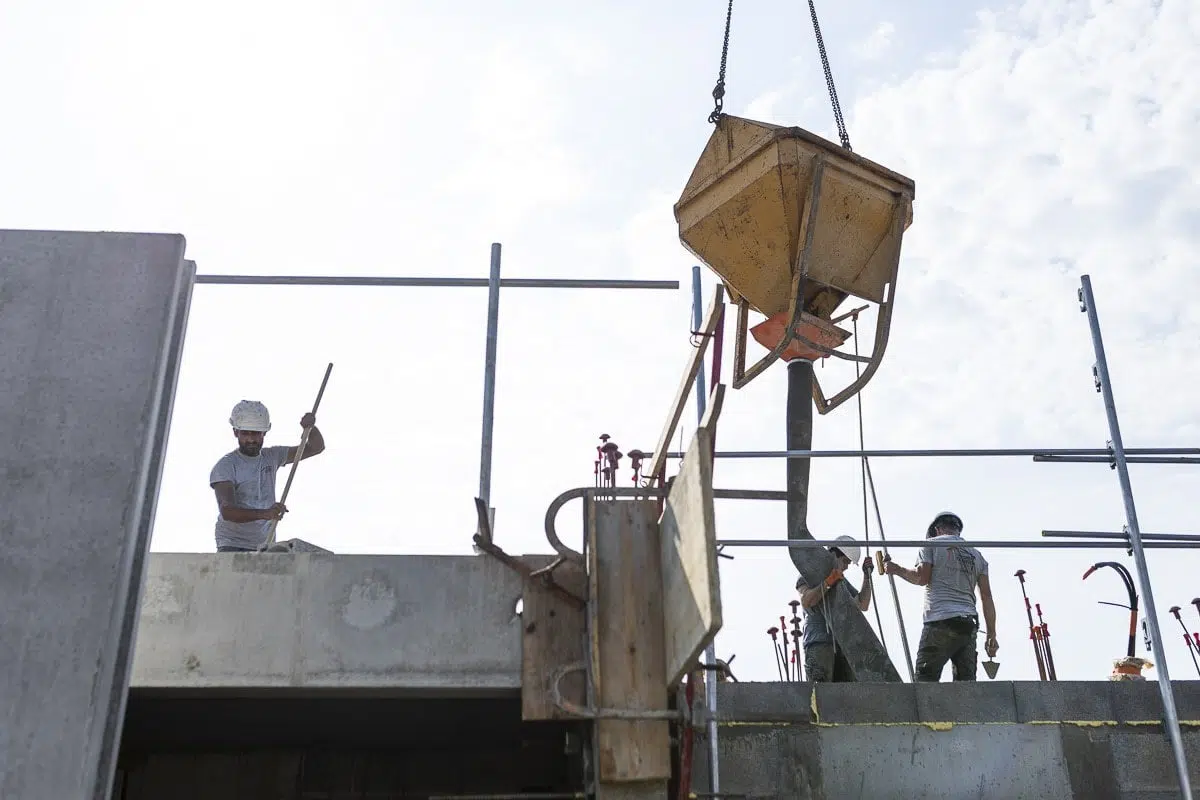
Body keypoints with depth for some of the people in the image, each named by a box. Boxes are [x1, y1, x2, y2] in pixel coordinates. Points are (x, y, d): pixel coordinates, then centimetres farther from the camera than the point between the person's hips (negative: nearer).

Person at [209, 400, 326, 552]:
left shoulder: (272, 456, 9)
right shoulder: (224, 466, -9)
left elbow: (316, 447, 13)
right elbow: (227, 511, -23)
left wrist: (310, 427, -9)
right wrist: (264, 514, -39)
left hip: (266, 545, 5)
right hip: (232, 546, -5)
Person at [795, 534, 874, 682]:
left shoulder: (842, 581, 26)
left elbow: (862, 606, 22)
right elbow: (806, 602, -12)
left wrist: (867, 576, 17)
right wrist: (828, 582, -14)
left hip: (841, 642, 7)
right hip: (819, 641, -7)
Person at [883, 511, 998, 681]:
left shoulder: (932, 544, 8)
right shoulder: (976, 555, 20)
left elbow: (921, 577, -4)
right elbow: (987, 597, 14)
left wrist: (897, 570, 12)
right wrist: (991, 635, 13)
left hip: (940, 619, -5)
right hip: (969, 624, 5)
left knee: (926, 679, -7)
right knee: (966, 682, 3)